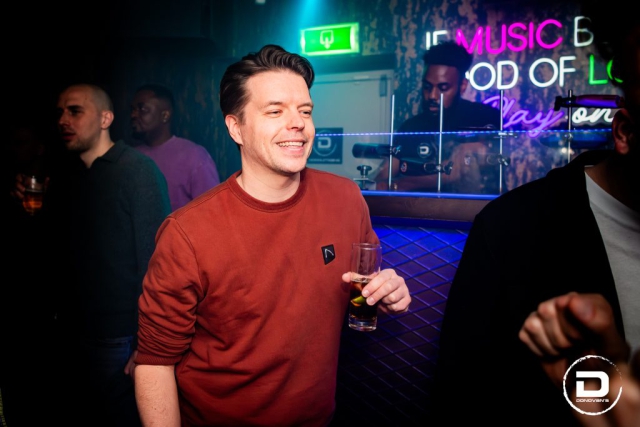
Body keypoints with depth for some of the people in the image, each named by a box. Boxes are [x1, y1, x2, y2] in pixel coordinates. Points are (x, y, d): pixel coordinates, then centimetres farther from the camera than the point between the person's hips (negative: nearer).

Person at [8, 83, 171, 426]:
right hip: (68, 336, 6)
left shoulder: (137, 171, -13)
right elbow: (53, 250, 14)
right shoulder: (60, 173, 8)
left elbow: (154, 260, -18)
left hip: (118, 342, -6)